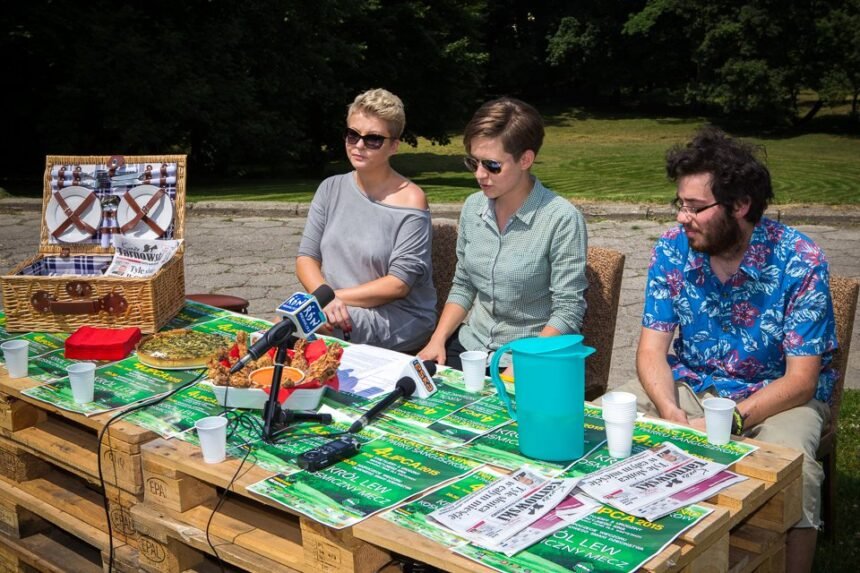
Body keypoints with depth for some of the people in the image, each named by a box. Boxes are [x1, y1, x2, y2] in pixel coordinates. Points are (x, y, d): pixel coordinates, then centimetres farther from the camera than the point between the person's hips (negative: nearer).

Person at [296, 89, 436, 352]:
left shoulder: (410, 201, -9)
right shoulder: (331, 189, 8)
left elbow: (399, 284, -13)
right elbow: (306, 257, 4)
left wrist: (338, 296, -15)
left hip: (397, 321, -5)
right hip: (335, 313, 5)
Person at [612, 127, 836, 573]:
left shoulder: (799, 261, -19)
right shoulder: (672, 249, -9)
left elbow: (800, 381, -19)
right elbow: (653, 348, -9)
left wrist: (728, 423, -34)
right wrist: (672, 413, -29)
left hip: (779, 396, -3)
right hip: (691, 385, 4)